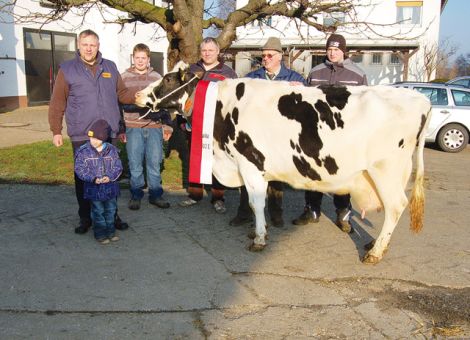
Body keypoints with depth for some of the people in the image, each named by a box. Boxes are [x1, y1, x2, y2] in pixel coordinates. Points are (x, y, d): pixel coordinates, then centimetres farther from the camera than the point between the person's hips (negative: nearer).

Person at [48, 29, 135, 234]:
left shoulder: (110, 68, 11)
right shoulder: (67, 69, 2)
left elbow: (122, 93, 16)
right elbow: (57, 103, 1)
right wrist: (56, 131, -2)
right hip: (81, 135, -2)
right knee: (83, 177, 4)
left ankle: (111, 215, 20)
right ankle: (85, 218, 17)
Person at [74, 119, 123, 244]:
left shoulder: (112, 150, -2)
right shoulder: (83, 152, -8)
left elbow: (118, 166, 0)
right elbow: (80, 169, -9)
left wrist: (110, 176, -18)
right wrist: (93, 178, -21)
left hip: (110, 187, 3)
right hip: (94, 188, -3)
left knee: (110, 211, 16)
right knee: (98, 212, 7)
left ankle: (111, 232, 32)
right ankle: (100, 234, 20)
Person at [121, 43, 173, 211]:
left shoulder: (157, 78, 10)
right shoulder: (124, 78, 5)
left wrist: (167, 126, 7)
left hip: (155, 127, 1)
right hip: (133, 127, -1)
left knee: (155, 163, 6)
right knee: (135, 164, 5)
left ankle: (155, 194, 19)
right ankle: (136, 195, 18)